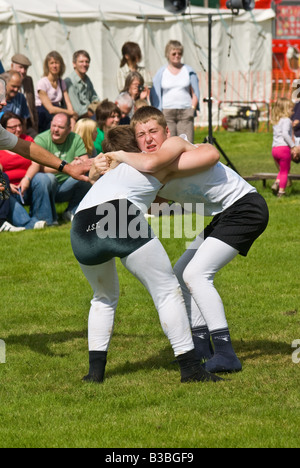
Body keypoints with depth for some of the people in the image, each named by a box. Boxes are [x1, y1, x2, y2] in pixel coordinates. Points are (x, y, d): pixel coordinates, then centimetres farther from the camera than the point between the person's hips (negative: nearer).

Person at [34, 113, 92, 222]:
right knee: (49, 177, -35)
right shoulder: (41, 139, -12)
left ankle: (71, 212, -1)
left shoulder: (76, 139, 1)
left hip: (66, 188, 4)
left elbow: (87, 164, -7)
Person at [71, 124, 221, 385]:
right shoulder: (159, 163, 24)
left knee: (105, 297, 29)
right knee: (167, 292, 6)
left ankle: (96, 368, 17)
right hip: (121, 222, -6)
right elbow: (211, 155, 19)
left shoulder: (108, 170, 40)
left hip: (81, 231, 6)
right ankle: (189, 367, 0)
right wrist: (193, 147, 40)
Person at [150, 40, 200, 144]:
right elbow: (155, 95, 8)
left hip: (185, 113, 1)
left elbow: (195, 93, 12)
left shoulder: (189, 71, 11)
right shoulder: (161, 72, 8)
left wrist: (193, 108, -3)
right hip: (167, 112, 0)